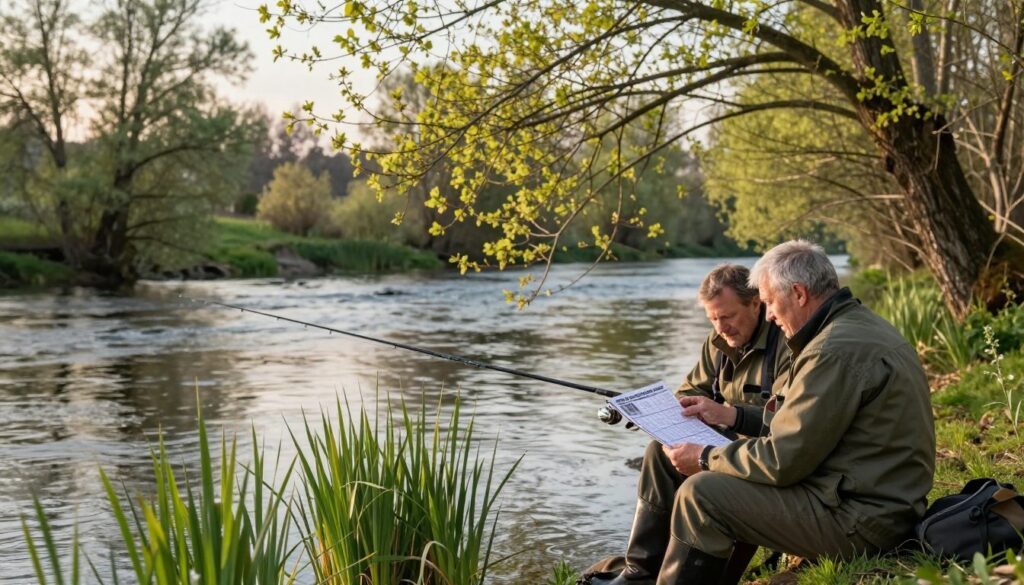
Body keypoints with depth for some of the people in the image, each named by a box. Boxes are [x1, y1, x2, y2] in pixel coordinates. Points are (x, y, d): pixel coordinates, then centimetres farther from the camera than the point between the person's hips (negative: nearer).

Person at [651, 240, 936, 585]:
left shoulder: (838, 350, -21)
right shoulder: (864, 327, 12)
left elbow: (782, 462, -20)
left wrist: (706, 458, -6)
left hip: (860, 522, -11)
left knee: (699, 495, -12)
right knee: (721, 480, 20)